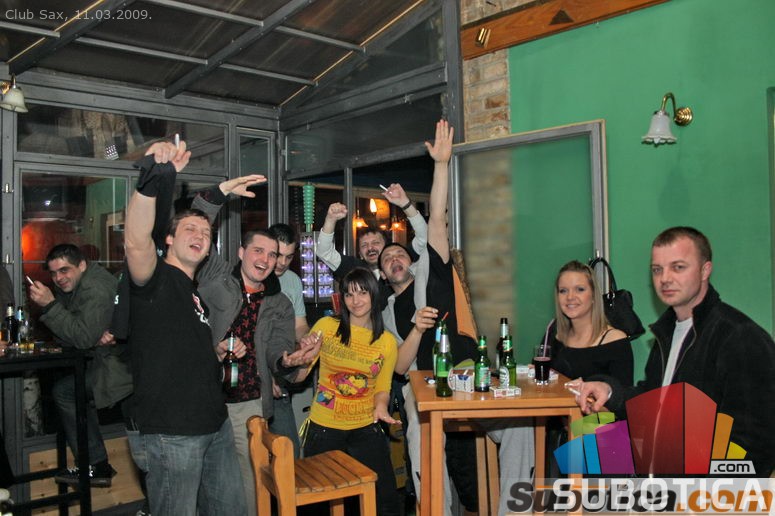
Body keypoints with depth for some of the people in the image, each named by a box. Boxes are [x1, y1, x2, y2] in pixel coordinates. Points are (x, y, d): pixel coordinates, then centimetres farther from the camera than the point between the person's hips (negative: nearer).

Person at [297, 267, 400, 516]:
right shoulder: (326, 326, -5)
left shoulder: (387, 341, 0)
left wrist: (380, 406, -13)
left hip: (366, 430, 1)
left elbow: (382, 388, 8)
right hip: (323, 429, -1)